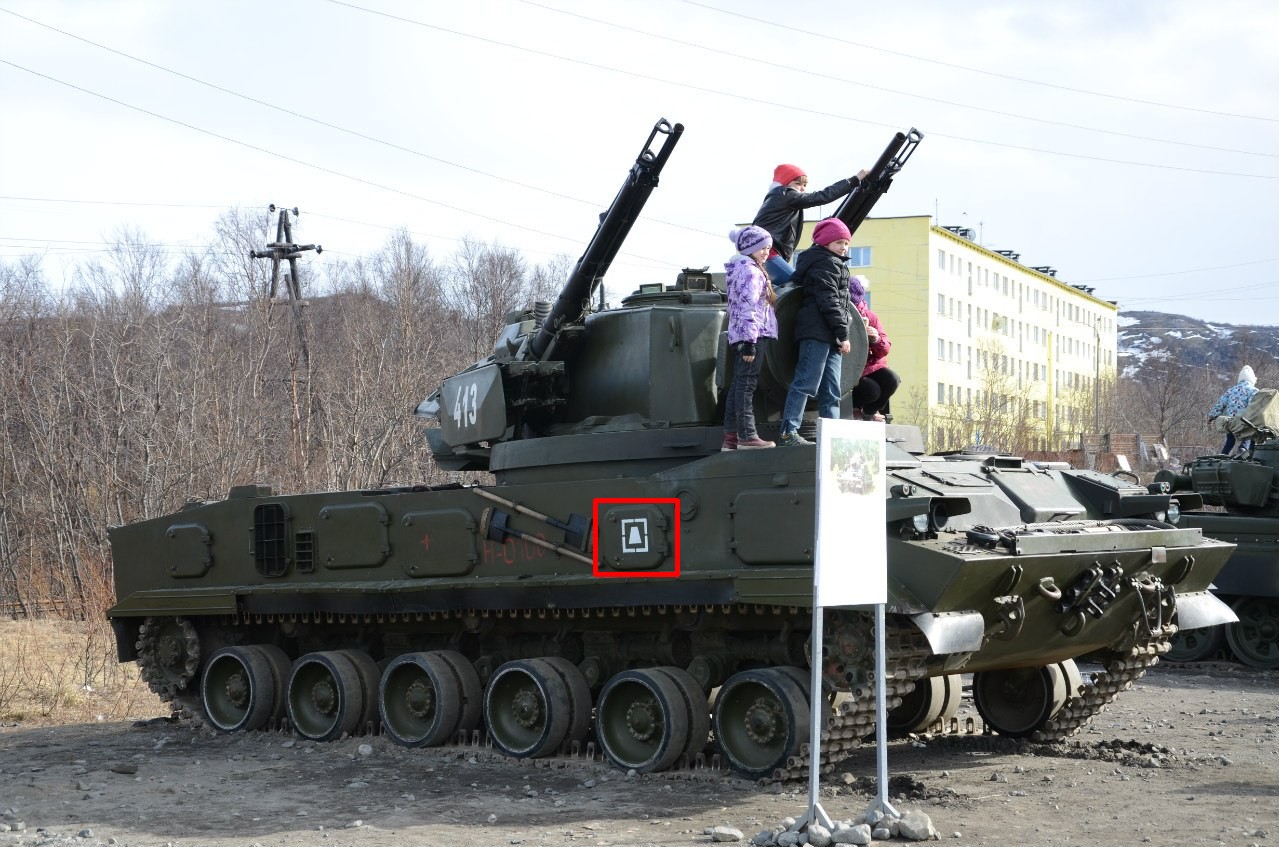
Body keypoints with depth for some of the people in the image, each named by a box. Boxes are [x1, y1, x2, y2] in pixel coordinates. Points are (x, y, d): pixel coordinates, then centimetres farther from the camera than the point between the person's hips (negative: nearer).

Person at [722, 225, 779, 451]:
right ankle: (747, 435, -12)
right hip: (751, 335, -10)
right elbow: (748, 307, -18)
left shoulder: (739, 269, 22)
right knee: (747, 384, -11)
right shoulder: (749, 270, -10)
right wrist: (750, 341, -22)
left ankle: (730, 436, 8)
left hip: (738, 336, 10)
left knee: (738, 384, 8)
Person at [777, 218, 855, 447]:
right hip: (818, 331, -11)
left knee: (831, 390, 7)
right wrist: (843, 333, -15)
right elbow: (829, 301, -14)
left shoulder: (833, 263, 27)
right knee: (807, 383, -14)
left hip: (828, 337, 11)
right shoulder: (827, 263, -5)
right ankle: (788, 432, -17)